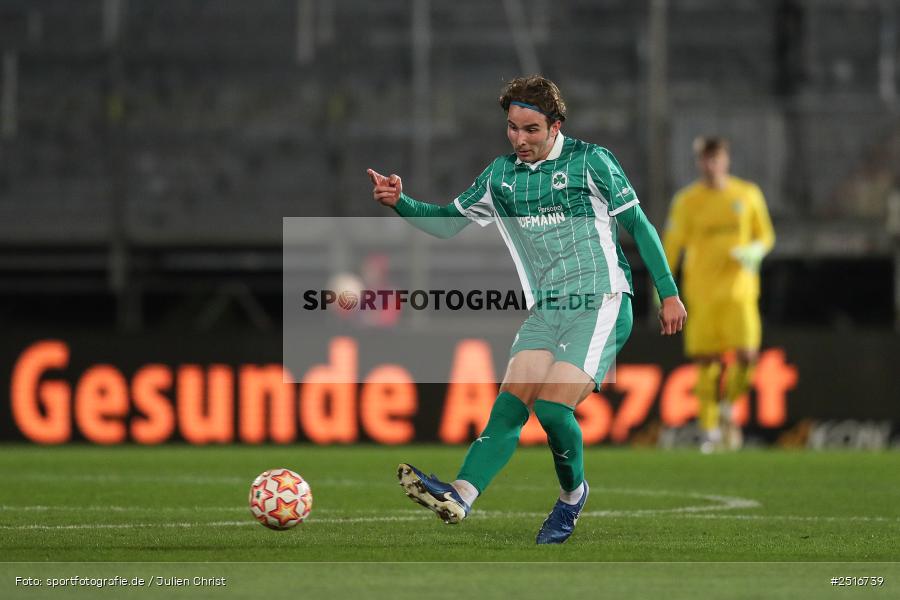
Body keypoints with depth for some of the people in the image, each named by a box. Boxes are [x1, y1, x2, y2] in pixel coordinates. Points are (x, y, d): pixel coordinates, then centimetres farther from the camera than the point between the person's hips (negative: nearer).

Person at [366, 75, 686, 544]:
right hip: (546, 310, 5)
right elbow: (448, 222, 19)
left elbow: (638, 225, 3)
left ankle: (573, 493, 7)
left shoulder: (590, 161, -2)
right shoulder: (500, 175, 12)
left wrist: (668, 293, 2)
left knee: (552, 407, -19)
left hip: (600, 303, -5)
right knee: (510, 403, -14)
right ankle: (460, 496, -31)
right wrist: (401, 203, 0)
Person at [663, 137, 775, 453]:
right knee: (706, 362, -3)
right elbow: (672, 243, 2)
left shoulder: (748, 195, 6)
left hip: (739, 289, 1)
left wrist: (754, 251, -8)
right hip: (701, 293, -1)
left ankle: (728, 404, 16)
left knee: (746, 357, -12)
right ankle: (709, 429, 8)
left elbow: (765, 235, 15)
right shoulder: (687, 201, 2)